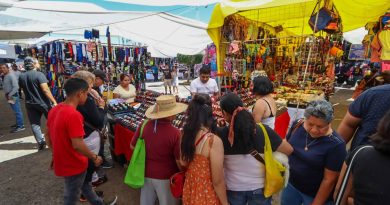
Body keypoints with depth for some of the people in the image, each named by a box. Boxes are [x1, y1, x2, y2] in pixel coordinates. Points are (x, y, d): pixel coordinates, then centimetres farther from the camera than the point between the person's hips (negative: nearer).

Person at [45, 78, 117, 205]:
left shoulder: (54, 110, -1)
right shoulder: (73, 115, -30)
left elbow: (47, 135, 9)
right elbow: (77, 145, -30)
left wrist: (56, 154, 19)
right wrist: (95, 158, -16)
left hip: (62, 161, 8)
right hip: (73, 165, -8)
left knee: (84, 184, 26)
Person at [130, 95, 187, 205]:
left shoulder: (144, 125, -14)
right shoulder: (175, 133, -26)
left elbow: (133, 146, 1)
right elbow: (179, 161, -18)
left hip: (146, 173, 4)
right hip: (166, 177, -4)